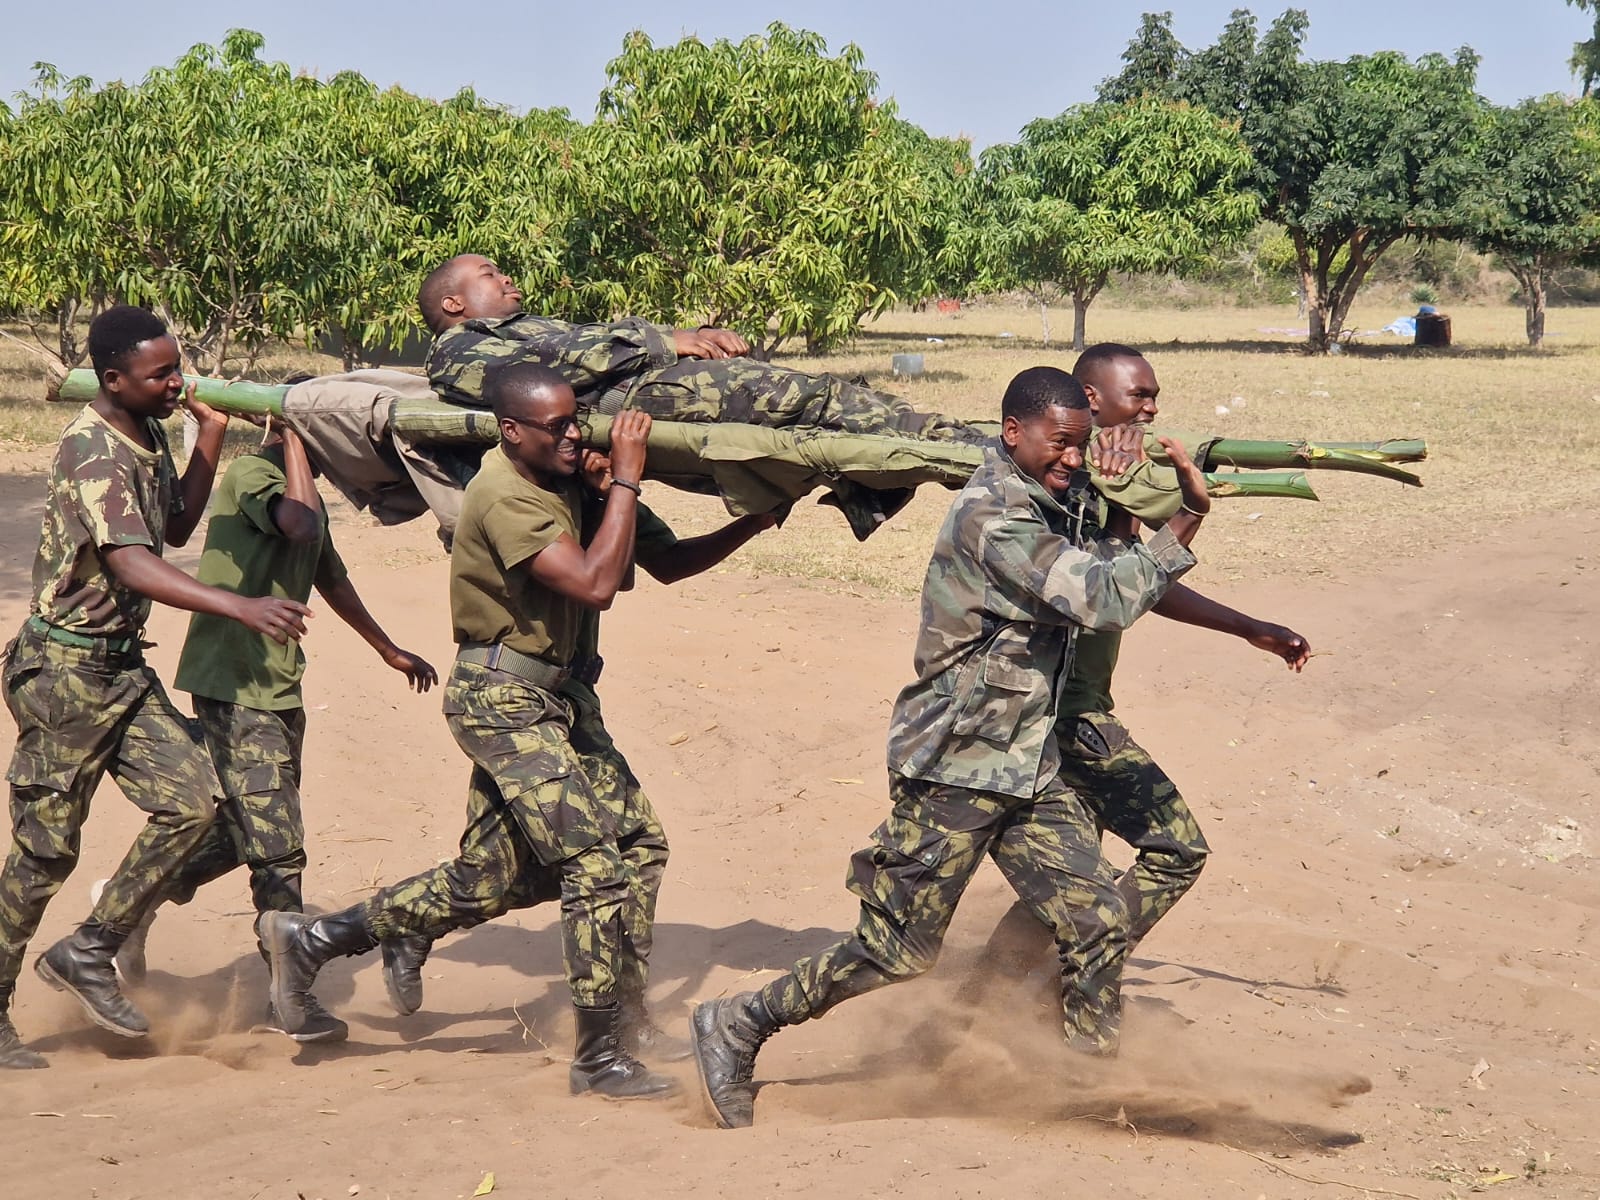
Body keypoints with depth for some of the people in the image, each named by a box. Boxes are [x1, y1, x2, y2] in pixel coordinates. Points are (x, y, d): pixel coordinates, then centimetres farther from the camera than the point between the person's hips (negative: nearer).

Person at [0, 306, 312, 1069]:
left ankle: (88, 952, 9)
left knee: (189, 800, -3)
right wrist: (243, 609, -41)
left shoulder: (147, 434, 8)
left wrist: (210, 439, 7)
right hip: (64, 667, -8)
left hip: (122, 664, 8)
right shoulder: (94, 449, -21)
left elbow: (175, 529, 19)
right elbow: (132, 567, -32)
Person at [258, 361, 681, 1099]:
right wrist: (626, 479, -22)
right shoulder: (505, 497, -20)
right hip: (500, 698, -10)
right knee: (593, 860, -12)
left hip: (525, 701, 10)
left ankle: (306, 941, 24)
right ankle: (599, 1059, -6)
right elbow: (594, 585, -28)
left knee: (478, 886, 13)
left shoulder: (552, 478, 7)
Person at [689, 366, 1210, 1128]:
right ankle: (732, 1029, 14)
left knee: (1099, 922, 1)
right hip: (955, 768, -9)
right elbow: (1102, 601, -26)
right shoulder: (994, 517, -21)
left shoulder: (1043, 508, 10)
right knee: (898, 950, -1)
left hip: (1028, 766, 9)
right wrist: (1187, 521, -20)